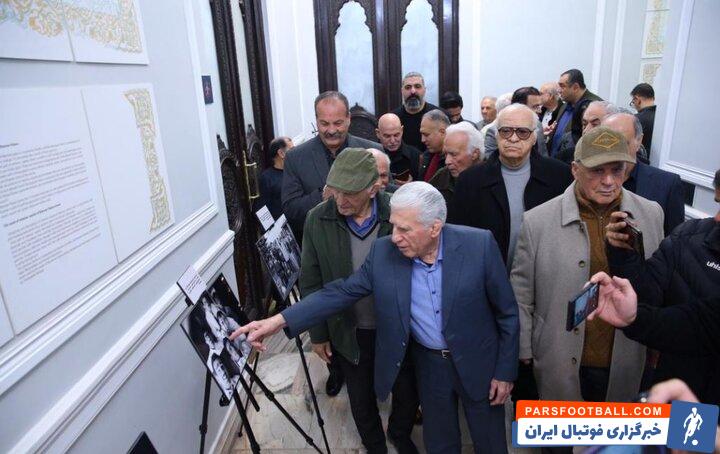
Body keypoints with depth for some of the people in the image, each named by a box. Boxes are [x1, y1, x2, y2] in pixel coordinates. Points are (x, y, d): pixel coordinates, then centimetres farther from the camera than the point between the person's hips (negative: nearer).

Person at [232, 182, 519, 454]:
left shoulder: (479, 245, -22)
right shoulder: (384, 251, -15)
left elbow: (507, 312, -11)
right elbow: (343, 291, -11)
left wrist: (505, 371, -6)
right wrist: (279, 320, -19)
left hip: (477, 362, -1)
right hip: (427, 363, 2)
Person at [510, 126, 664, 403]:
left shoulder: (652, 215, -5)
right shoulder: (537, 221, -14)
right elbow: (520, 295, -6)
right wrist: (523, 351, -1)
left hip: (625, 369, 3)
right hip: (560, 368, -2)